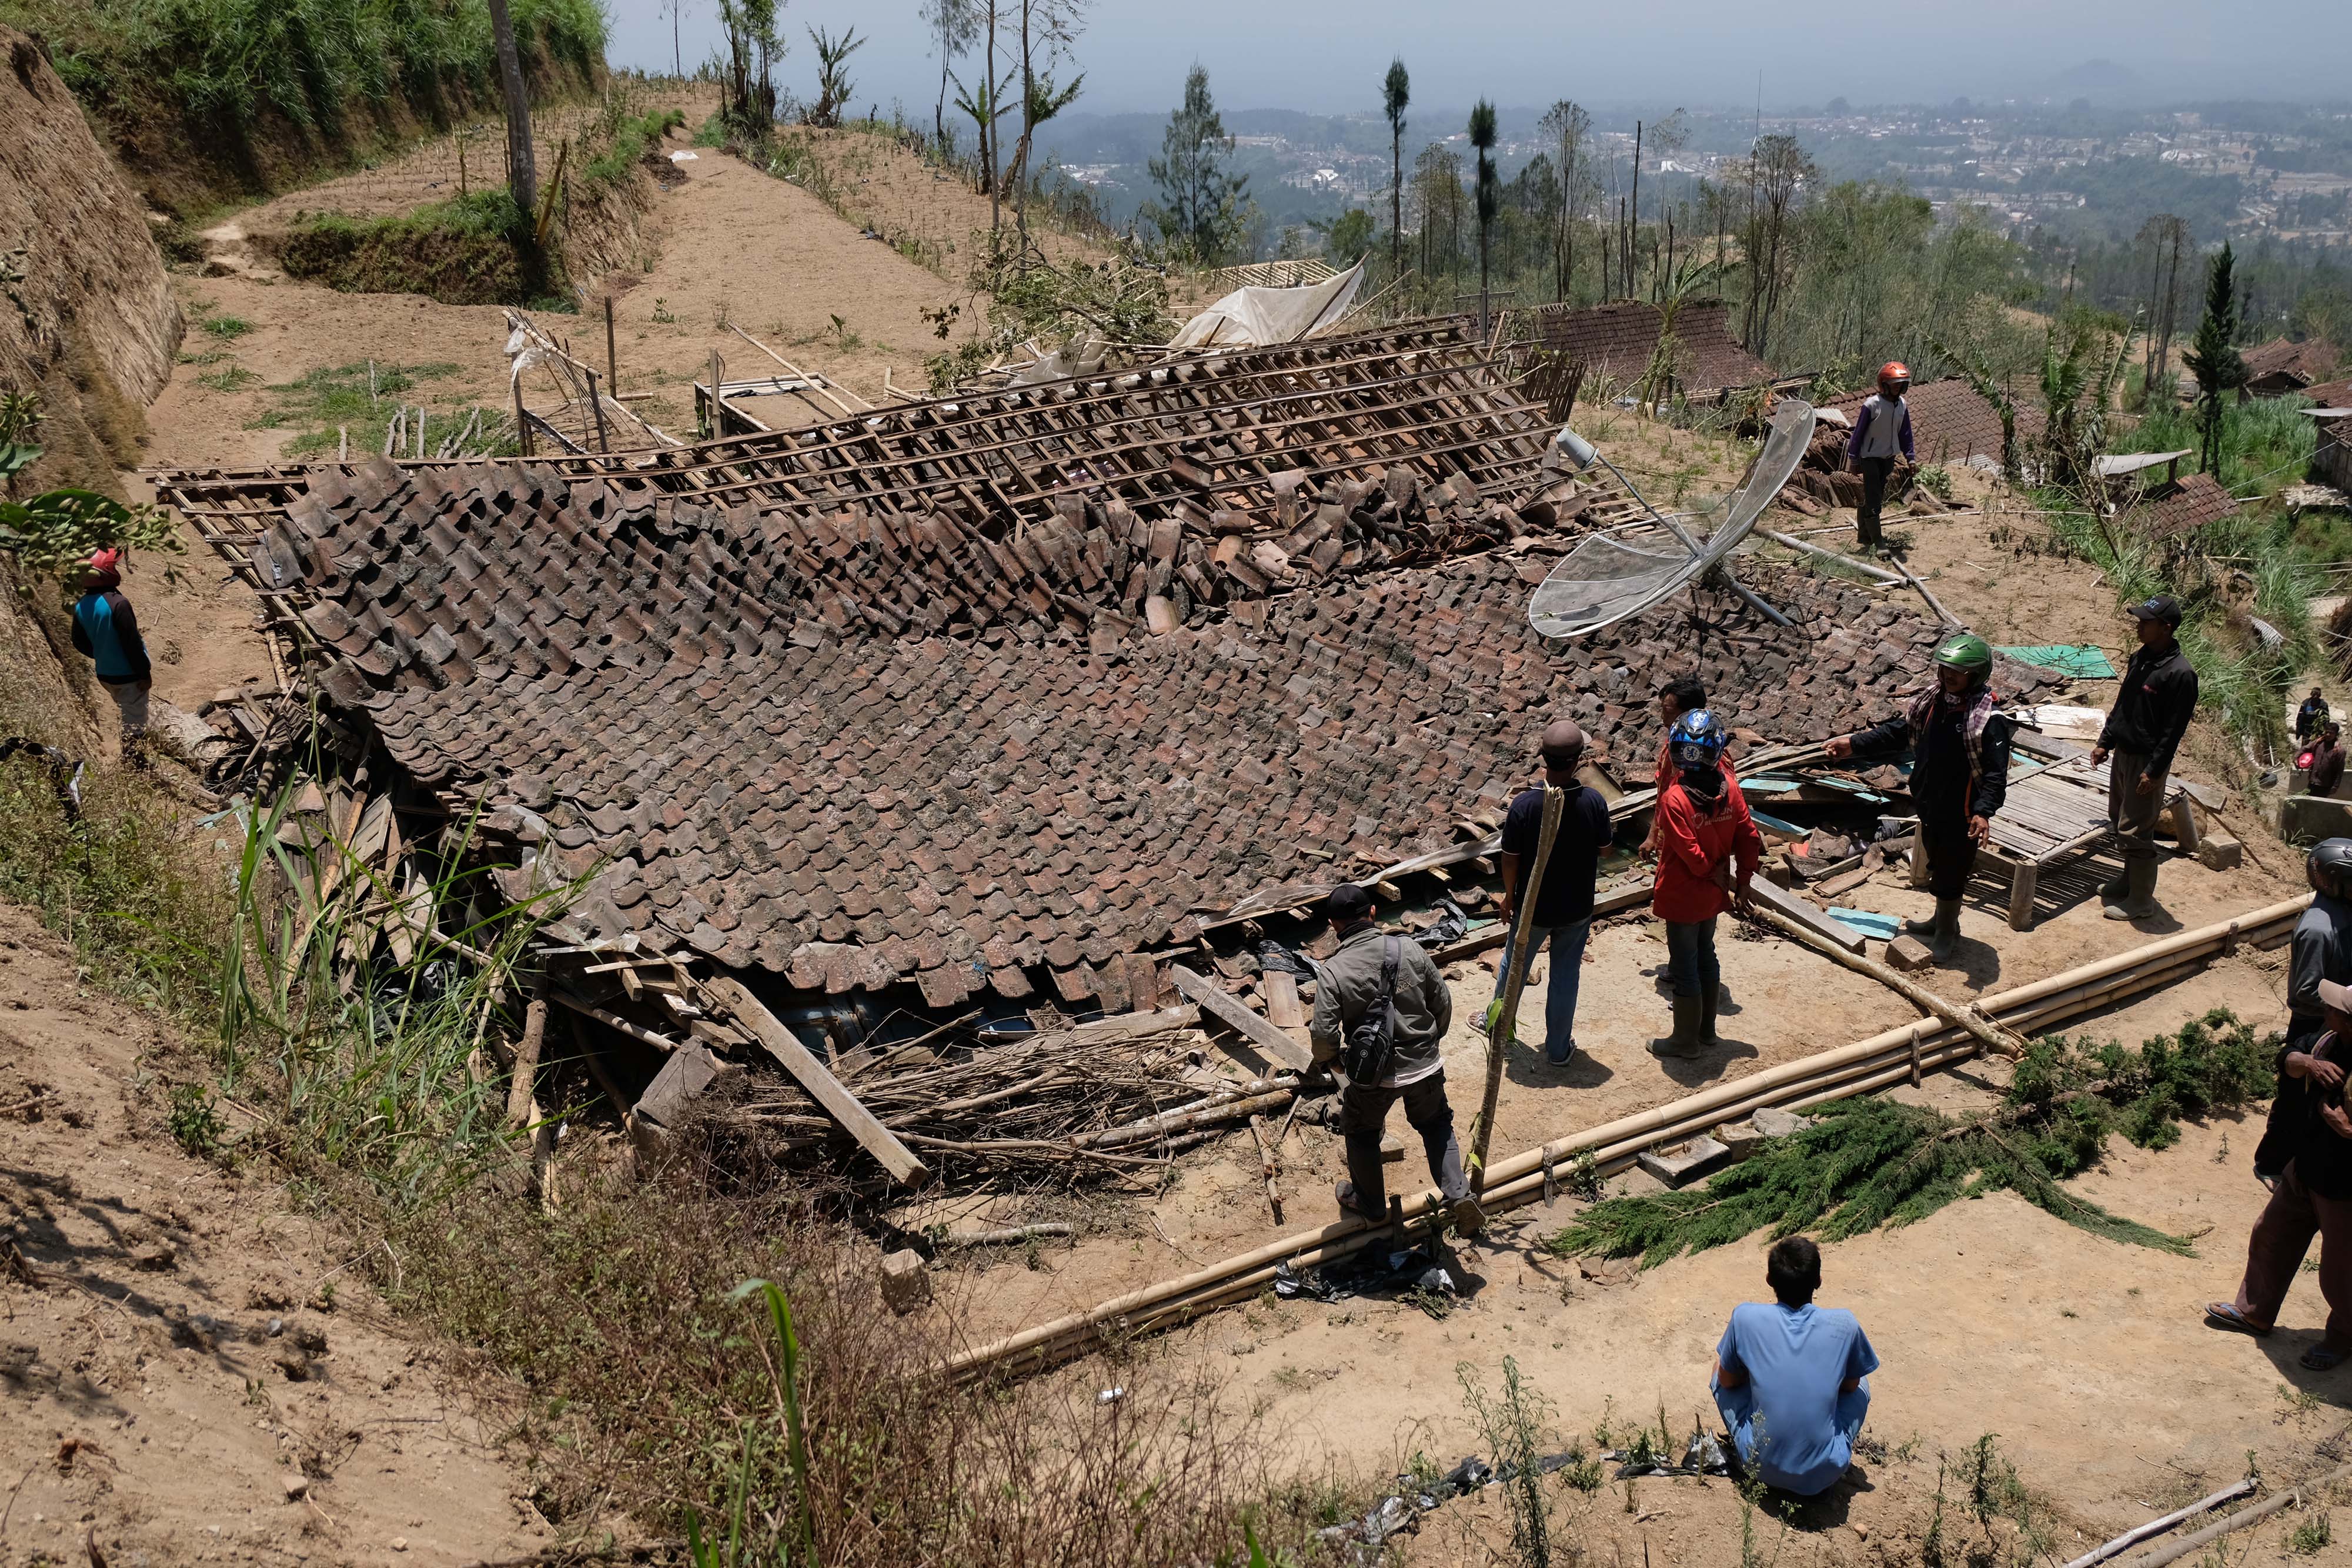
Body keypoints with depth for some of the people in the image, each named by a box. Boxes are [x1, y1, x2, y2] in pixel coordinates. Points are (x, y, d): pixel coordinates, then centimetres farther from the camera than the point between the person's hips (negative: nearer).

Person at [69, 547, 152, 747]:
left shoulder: (81, 606, -1)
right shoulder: (117, 604, -24)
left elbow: (80, 642, 9)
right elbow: (132, 642, -23)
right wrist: (145, 672, -15)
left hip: (105, 674, 8)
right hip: (129, 675, -8)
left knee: (127, 715, 24)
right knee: (135, 723, 1)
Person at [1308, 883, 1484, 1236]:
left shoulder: (1332, 971, -18)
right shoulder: (1408, 949, -9)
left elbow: (1324, 1033, -20)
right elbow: (1443, 1002, 1)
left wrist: (1327, 1059, 3)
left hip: (1374, 1075, -2)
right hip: (1425, 1065, 3)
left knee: (1361, 1133, 25)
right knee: (1436, 1124, 27)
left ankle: (1370, 1203, 41)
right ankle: (1458, 1194, 13)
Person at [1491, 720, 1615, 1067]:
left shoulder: (1525, 804, -25)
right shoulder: (1594, 802, -21)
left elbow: (1510, 859, -13)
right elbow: (1603, 849, -3)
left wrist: (1509, 896, 4)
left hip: (1533, 906, 0)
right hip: (1578, 908, 1)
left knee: (1514, 964, 24)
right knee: (1565, 976, 18)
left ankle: (1496, 1022, 47)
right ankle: (1559, 1048, 29)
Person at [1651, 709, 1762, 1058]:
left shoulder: (1674, 799, -26)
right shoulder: (1728, 787, -7)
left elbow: (1691, 853, -25)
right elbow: (1749, 836, -1)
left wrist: (1716, 875, -7)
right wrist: (1744, 879, 9)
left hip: (1682, 898, -6)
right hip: (1712, 897, 6)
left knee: (1685, 969, 7)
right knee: (1706, 958, 21)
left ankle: (1686, 1041, 19)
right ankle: (1706, 1030, 35)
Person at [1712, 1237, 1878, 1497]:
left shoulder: (1746, 1317, -11)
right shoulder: (1843, 1324, -10)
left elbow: (1727, 1380, 4)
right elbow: (1850, 1385, 8)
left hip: (1763, 1468, -1)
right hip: (1824, 1476, 1)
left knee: (1720, 1366, 21)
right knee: (1861, 1385, 27)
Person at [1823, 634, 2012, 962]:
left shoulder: (1989, 720, -22)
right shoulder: (1932, 701, 1)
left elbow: (1996, 773, -26)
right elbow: (1900, 731, 15)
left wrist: (1983, 811, -39)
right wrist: (1855, 744, 13)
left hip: (1961, 814, -7)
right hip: (1929, 805, 7)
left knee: (1950, 872, 6)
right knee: (1937, 864, 23)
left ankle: (1946, 930, 26)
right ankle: (1942, 919, 42)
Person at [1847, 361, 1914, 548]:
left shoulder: (1902, 406, 0)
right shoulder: (1871, 405, -18)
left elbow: (1905, 433, 11)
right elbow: (1858, 432, -12)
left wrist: (1909, 458, 8)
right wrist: (1854, 460, -9)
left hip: (1888, 458, 6)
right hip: (1870, 457, -6)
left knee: (1877, 497, 13)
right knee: (1872, 500, -9)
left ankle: (1864, 536, 22)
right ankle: (1878, 542, -9)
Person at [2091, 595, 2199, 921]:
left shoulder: (2180, 673, -20)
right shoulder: (2140, 658, 6)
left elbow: (2174, 729, -19)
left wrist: (2154, 771, -19)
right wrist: (2105, 742, 15)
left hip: (2146, 762, -9)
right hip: (2123, 753, 9)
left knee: (2136, 831, -3)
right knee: (2119, 821, 19)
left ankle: (2141, 900, 8)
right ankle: (2129, 880, 36)